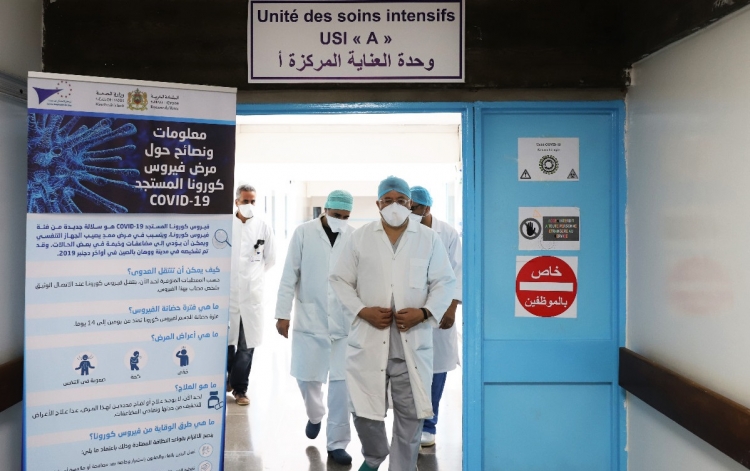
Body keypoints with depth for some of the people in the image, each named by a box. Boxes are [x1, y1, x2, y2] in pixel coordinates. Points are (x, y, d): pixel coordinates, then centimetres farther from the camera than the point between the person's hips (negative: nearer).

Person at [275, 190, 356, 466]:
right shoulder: (304, 233, -2)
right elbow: (289, 276, -1)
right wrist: (283, 313, -4)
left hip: (345, 322, 0)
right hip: (310, 319, 0)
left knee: (342, 383, 1)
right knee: (307, 377, 11)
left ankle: (337, 443, 15)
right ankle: (315, 415, 42)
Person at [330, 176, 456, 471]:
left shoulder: (429, 239, 5)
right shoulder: (360, 237, 6)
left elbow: (444, 282, 5)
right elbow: (340, 279, 7)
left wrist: (424, 312, -12)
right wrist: (362, 311, -9)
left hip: (413, 343, 0)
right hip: (368, 341, 0)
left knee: (410, 414, 6)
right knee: (364, 410, 6)